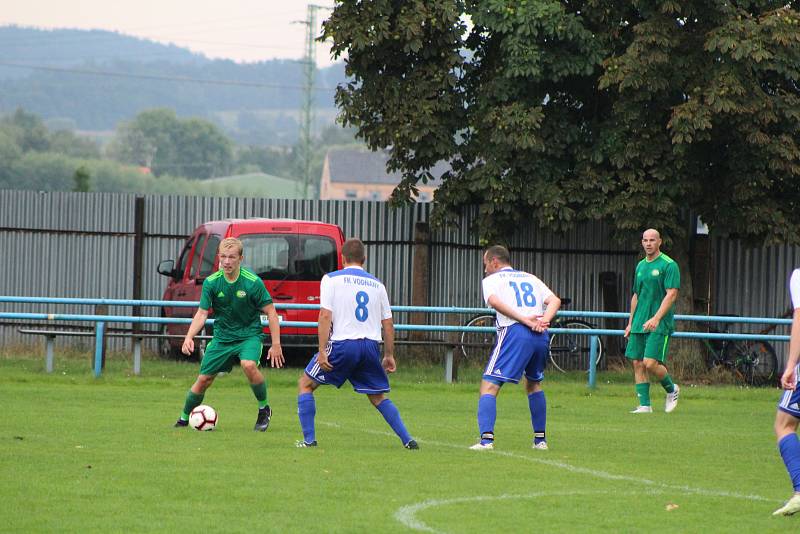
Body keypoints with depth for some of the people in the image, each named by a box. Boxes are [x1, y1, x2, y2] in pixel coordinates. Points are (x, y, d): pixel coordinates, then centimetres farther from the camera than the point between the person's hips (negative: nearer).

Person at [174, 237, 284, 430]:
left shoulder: (252, 282, -16)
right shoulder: (211, 283, -8)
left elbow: (270, 312, -9)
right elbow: (202, 313, -6)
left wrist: (276, 344, -12)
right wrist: (189, 337, -23)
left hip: (249, 335, -3)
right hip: (222, 336, 3)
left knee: (249, 365, -32)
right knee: (203, 379, 2)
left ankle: (264, 409, -10)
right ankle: (183, 419, 24)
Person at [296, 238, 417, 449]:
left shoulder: (331, 279, 2)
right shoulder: (377, 285, 14)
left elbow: (325, 315, -8)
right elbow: (388, 324, 14)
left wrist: (322, 351, -10)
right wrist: (389, 355, 22)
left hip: (342, 344, -4)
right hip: (371, 346, 4)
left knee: (305, 384, 12)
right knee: (378, 397, 18)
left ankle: (309, 439, 2)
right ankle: (407, 439, 5)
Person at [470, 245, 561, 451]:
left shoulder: (491, 280, 13)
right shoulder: (530, 278, 27)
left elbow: (494, 301, -10)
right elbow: (555, 301, 13)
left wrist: (524, 320, -14)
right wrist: (543, 321, -2)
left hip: (514, 332, -5)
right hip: (541, 335, 5)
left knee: (489, 386, -4)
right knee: (534, 384, 26)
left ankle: (486, 439, -20)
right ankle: (540, 439, 27)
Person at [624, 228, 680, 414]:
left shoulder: (669, 265, -7)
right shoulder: (641, 266, 15)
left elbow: (671, 294, -15)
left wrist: (656, 318, -24)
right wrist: (630, 323, 19)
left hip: (659, 324, -7)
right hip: (639, 323, 7)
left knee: (651, 363, -15)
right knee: (638, 364, 1)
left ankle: (672, 389, 10)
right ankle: (644, 405, 6)